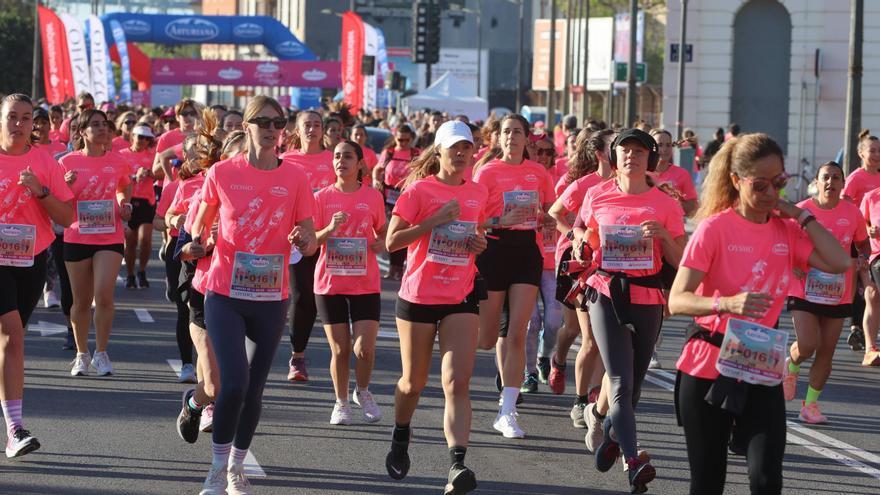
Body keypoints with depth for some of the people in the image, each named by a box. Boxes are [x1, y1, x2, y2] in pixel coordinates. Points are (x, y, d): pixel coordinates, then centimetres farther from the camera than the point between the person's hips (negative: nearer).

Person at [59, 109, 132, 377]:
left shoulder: (117, 161, 2)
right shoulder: (68, 162, -4)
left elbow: (125, 187, 23)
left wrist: (125, 205, 3)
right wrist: (66, 185, -20)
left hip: (110, 237, 0)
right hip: (77, 238, 0)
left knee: (104, 295, -14)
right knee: (81, 301, 7)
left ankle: (101, 353, 0)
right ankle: (82, 354, 23)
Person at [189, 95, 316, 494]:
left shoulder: (295, 178, -2)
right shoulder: (222, 173, -4)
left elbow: (310, 242, 2)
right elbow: (200, 226, 11)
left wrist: (304, 241, -19)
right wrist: (199, 240, -9)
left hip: (271, 299, 2)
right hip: (225, 294, -2)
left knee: (254, 388, 10)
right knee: (234, 383, -14)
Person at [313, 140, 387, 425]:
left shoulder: (373, 197, 3)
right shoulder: (322, 198, 1)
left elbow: (383, 232, 18)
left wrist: (382, 243, -5)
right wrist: (330, 229, -19)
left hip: (365, 284, 0)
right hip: (330, 283, 0)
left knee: (365, 348, -8)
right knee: (340, 349, 2)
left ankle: (363, 392, 20)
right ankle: (341, 403, 20)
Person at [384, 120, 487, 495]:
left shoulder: (478, 193, 8)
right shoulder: (419, 190, -6)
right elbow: (392, 241, -11)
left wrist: (479, 243, 2)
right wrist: (436, 219, -19)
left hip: (461, 298, 2)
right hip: (419, 296, -2)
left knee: (458, 383, -13)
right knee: (414, 382, 12)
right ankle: (400, 437, 43)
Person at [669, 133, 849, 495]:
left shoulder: (787, 231, 3)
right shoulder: (715, 227, -10)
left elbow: (840, 263, -11)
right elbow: (677, 300, -17)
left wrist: (801, 216, -7)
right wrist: (727, 304, -35)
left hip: (763, 372, 3)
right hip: (709, 369, -3)